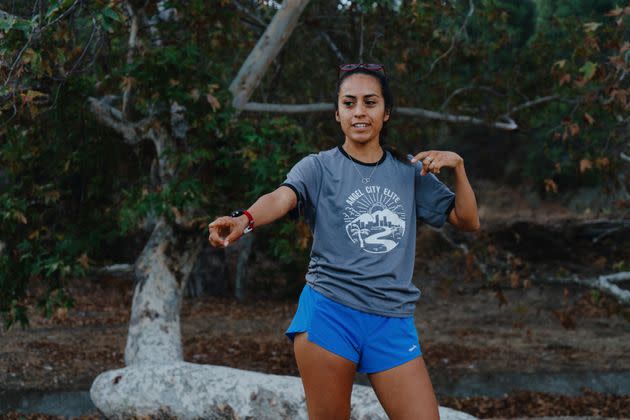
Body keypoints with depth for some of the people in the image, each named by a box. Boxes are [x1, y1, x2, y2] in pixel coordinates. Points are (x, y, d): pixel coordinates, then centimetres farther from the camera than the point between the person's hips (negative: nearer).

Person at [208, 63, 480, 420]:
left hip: (394, 323, 3)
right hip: (328, 313, -3)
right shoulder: (319, 167, 2)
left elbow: (468, 221, 13)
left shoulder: (409, 172, 13)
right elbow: (281, 198, -18)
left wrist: (457, 167, -2)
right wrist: (244, 219, -40)